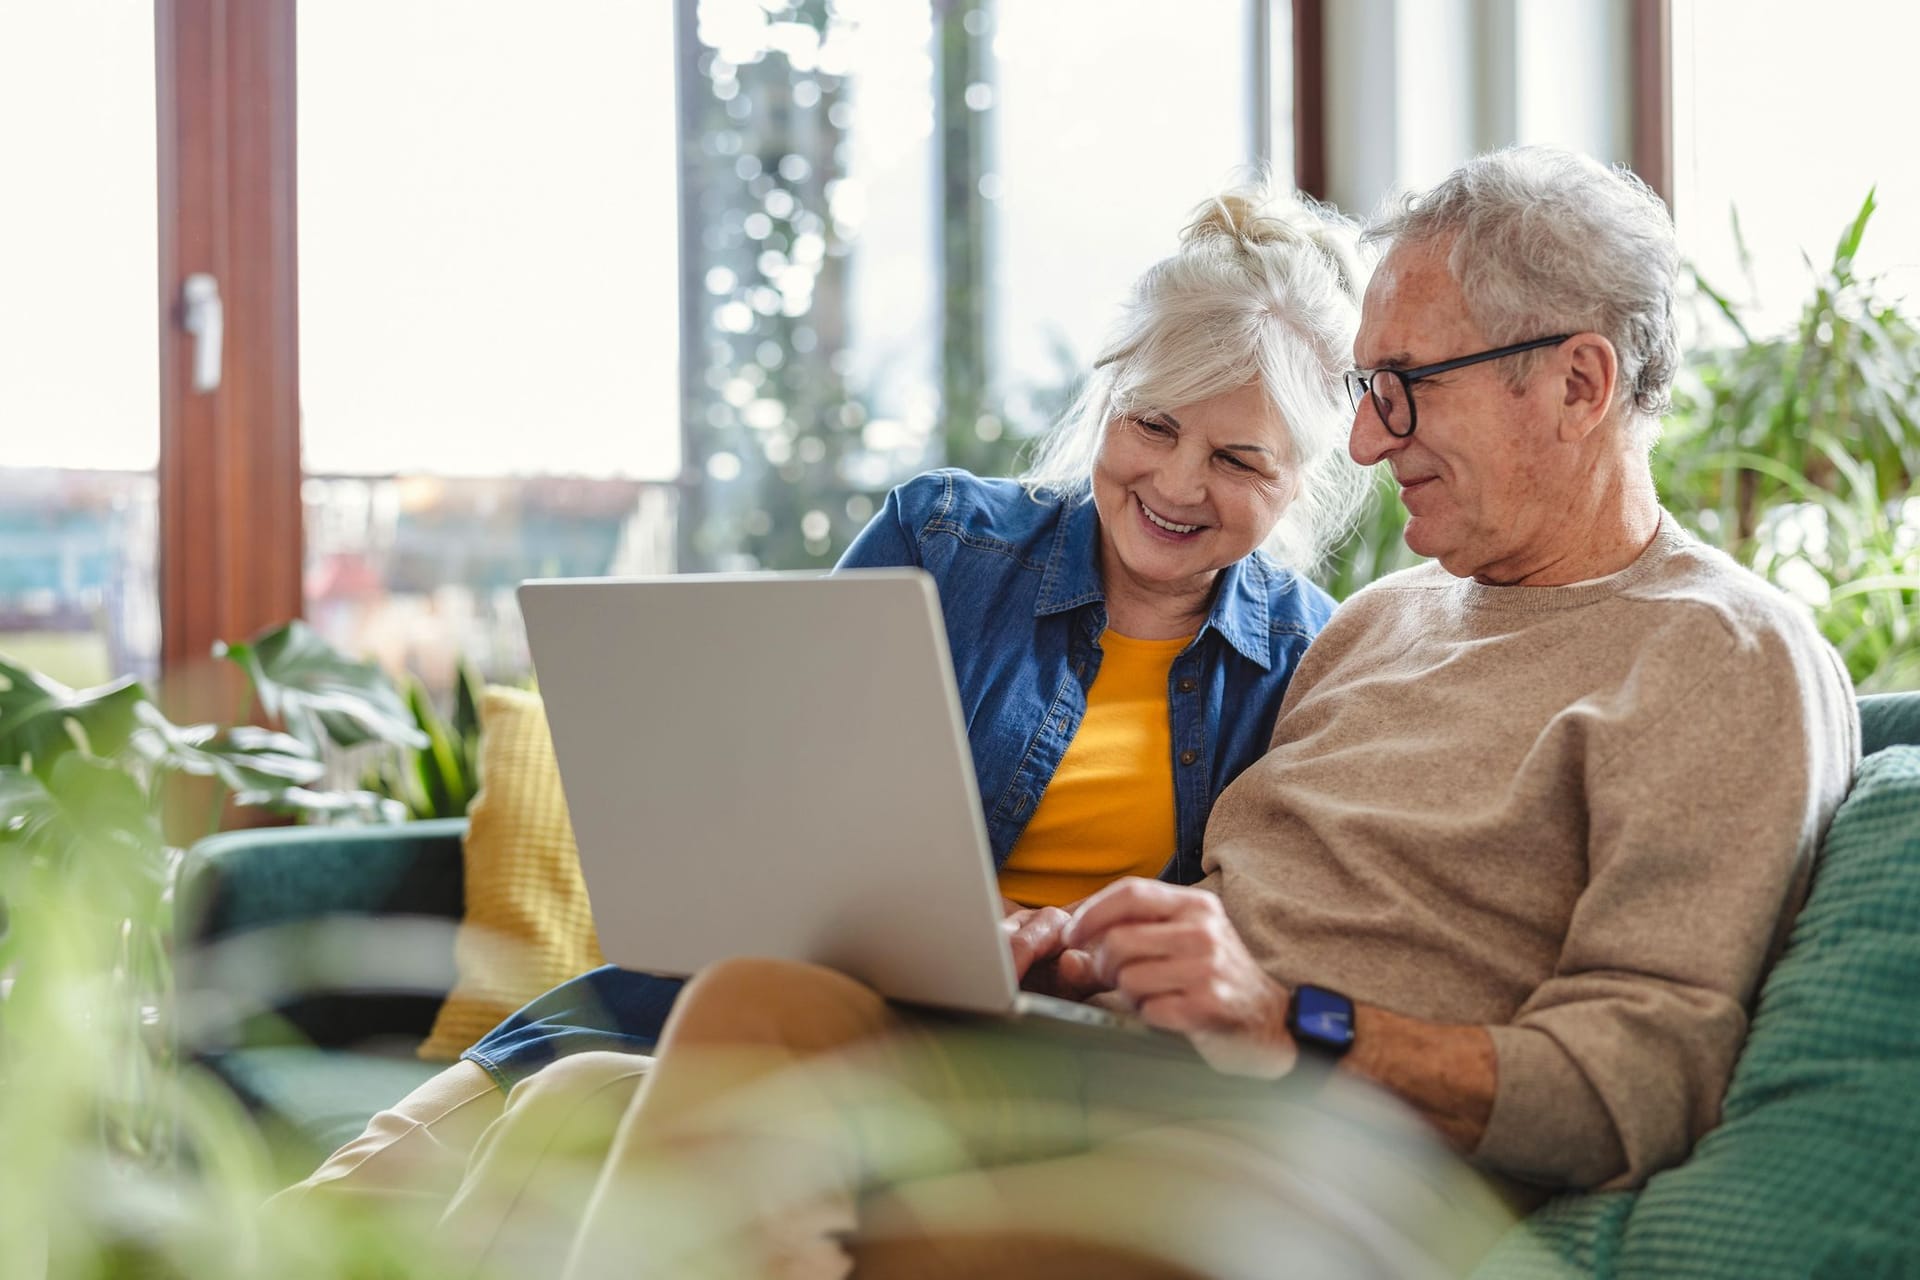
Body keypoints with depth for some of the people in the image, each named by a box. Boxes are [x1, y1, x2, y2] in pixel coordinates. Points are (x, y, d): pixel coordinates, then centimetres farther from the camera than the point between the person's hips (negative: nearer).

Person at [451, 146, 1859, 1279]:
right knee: (760, 1002, -23)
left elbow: (1634, 1090, -10)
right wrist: (1091, 955, 2)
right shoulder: (1383, 617, 26)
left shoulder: (1729, 661, 0)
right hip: (1133, 1084, 7)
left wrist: (1293, 1023, -18)